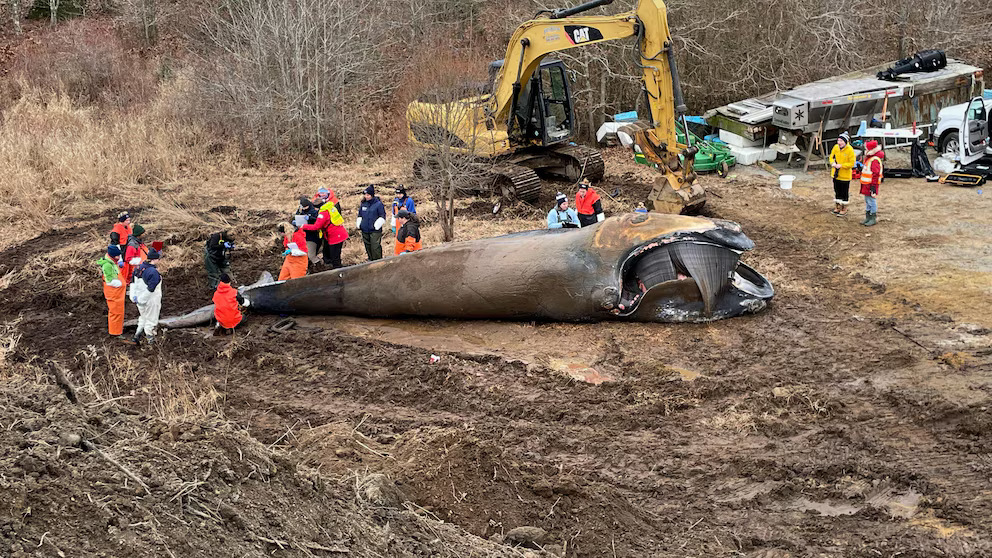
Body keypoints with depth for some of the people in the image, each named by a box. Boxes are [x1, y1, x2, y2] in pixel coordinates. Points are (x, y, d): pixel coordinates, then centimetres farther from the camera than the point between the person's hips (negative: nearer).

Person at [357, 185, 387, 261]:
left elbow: (382, 217, -5)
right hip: (365, 231, 6)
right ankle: (371, 260, 28)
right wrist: (358, 225, 13)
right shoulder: (363, 204, 9)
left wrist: (376, 226, -12)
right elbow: (360, 215, 23)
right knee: (368, 247, 14)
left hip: (375, 231, -6)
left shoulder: (378, 204, -8)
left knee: (375, 248, -11)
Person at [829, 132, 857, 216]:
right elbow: (831, 156, 11)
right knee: (837, 191, 16)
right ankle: (837, 207, 29)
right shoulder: (836, 147, -2)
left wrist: (841, 165, -24)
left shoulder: (850, 150, -18)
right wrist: (832, 163, -11)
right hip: (836, 174, 6)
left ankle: (844, 209, 15)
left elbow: (851, 164, -15)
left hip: (845, 176, -6)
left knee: (844, 193, 3)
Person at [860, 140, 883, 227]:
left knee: (872, 201, -4)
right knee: (867, 201, 16)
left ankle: (873, 219, 3)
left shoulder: (875, 160, -19)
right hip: (866, 184, 10)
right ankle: (868, 217, 25)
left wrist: (873, 187, -24)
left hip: (871, 184, -10)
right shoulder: (868, 158, 14)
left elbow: (875, 174, -23)